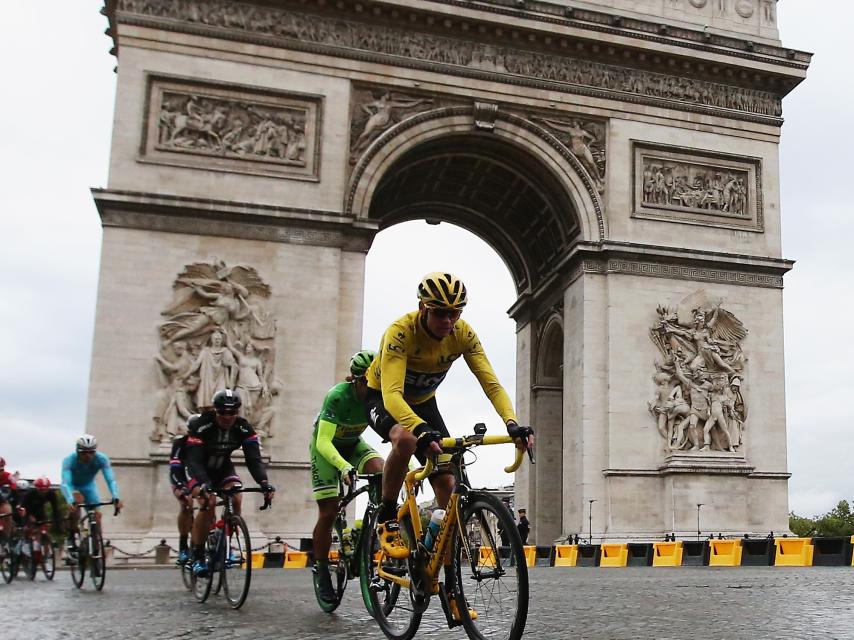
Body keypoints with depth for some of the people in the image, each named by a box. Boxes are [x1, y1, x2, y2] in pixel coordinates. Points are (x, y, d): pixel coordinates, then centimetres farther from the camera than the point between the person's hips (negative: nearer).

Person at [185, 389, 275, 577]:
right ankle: (197, 557, -15)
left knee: (236, 499, -22)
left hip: (223, 469, 3)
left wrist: (263, 482, -43)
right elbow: (194, 461, -36)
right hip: (198, 471, -3)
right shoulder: (200, 425, -29)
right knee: (208, 502, -27)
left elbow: (254, 458, -25)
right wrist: (204, 484, -54)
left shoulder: (244, 429, -19)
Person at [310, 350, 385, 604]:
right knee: (328, 512, -8)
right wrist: (344, 467, -56)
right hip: (326, 446, -4)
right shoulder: (338, 396, -34)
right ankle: (322, 571, 9)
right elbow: (323, 441, -39)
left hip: (353, 444, 4)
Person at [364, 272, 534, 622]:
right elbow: (392, 393, -45)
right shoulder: (401, 332, -34)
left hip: (424, 402, 4)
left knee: (448, 485, -8)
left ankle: (451, 587, 1)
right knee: (406, 439, -40)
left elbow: (491, 383, -24)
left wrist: (512, 423, -43)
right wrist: (422, 429, -62)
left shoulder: (463, 334, -21)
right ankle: (387, 520, -15)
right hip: (382, 398, -4)